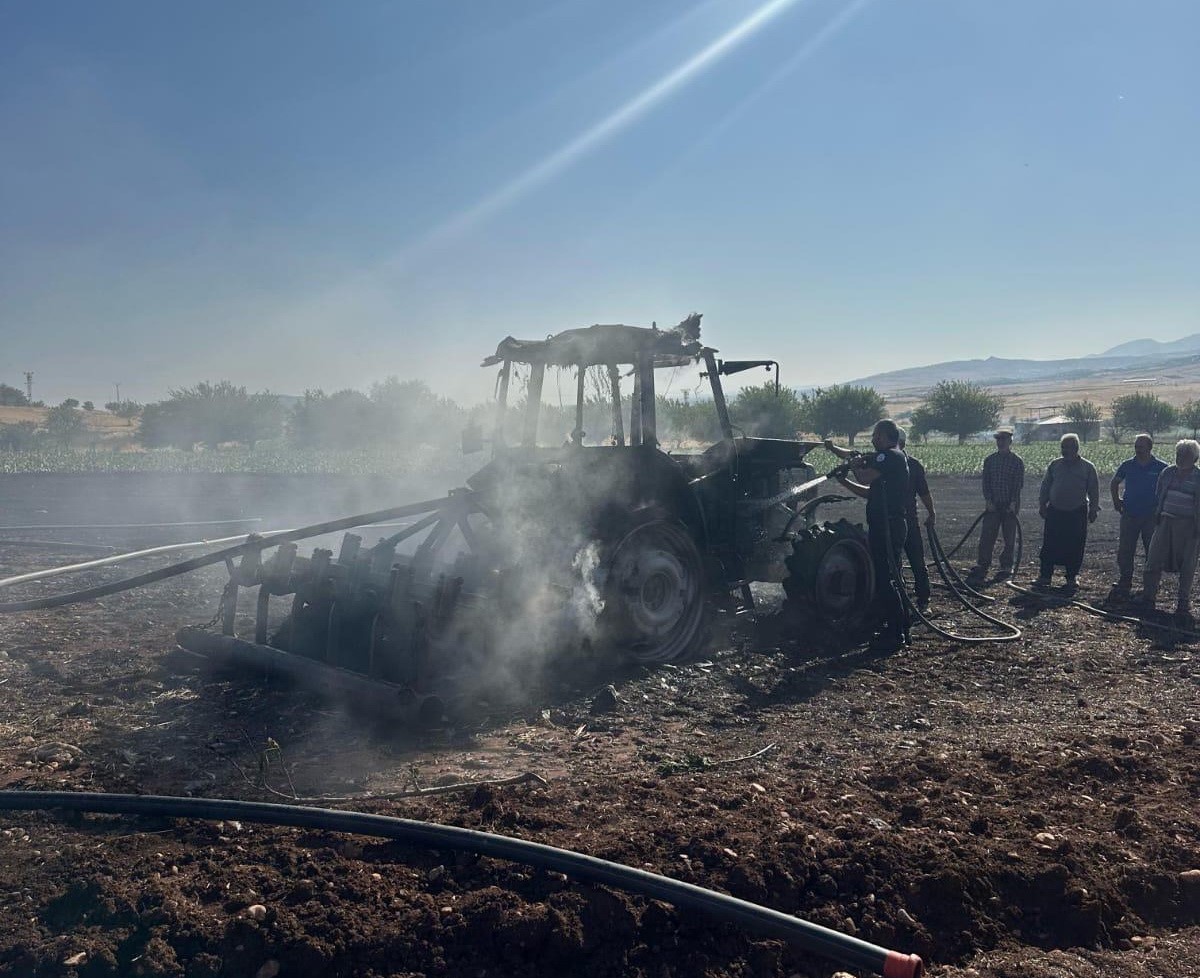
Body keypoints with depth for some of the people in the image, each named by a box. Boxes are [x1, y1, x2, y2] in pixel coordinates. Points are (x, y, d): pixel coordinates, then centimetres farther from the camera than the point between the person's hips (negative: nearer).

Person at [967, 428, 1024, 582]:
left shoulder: (1017, 461, -1)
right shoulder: (989, 460, 7)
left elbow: (1019, 484, -5)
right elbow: (986, 481, 5)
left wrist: (1013, 503, -13)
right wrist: (988, 500, -6)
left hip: (1010, 506, -2)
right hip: (993, 505, 2)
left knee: (1010, 538, 5)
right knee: (986, 536, -4)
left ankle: (1006, 568, 14)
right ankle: (981, 568, -4)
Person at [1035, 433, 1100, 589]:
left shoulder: (1088, 467, 3)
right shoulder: (1054, 465, 9)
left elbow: (1094, 490, 5)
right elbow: (1045, 486, 13)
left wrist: (1093, 509, 0)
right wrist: (1042, 504, 7)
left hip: (1077, 513, -2)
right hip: (1055, 511, 2)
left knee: (1074, 547, 2)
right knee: (1049, 545, -1)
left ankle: (1072, 577, 14)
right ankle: (1045, 575, 5)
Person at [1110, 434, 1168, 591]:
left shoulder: (1161, 467, -6)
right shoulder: (1127, 465, 2)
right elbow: (1114, 484, 17)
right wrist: (1116, 501, 9)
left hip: (1152, 517, -2)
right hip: (1129, 515, 2)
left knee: (1152, 551, 7)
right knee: (1125, 550, 4)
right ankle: (1124, 581, 14)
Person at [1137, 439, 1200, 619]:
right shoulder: (1167, 472, 5)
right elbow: (1158, 496, 14)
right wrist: (1157, 516, 8)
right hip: (1166, 521, 3)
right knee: (1154, 560, 1)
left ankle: (1183, 604, 15)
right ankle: (1148, 598, 10)